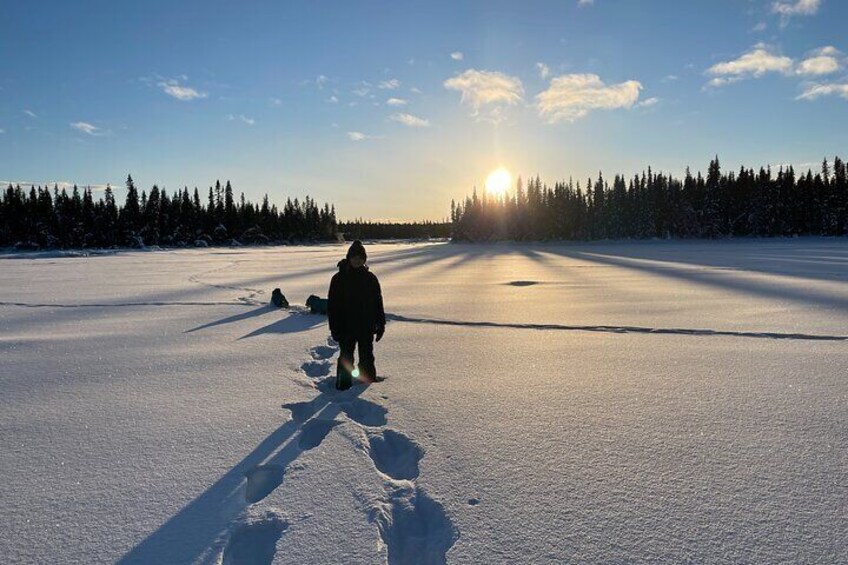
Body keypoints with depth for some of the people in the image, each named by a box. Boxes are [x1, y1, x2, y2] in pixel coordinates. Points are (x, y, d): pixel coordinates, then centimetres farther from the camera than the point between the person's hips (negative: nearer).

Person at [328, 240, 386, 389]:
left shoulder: (370, 278, 2)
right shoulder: (339, 278, -7)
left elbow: (378, 303, 7)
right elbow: (332, 305, -6)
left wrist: (381, 324, 5)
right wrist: (335, 328, -9)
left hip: (367, 326, 3)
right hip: (346, 327, -3)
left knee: (367, 354, 16)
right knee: (346, 356, 4)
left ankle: (369, 376, 32)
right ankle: (343, 381, 16)